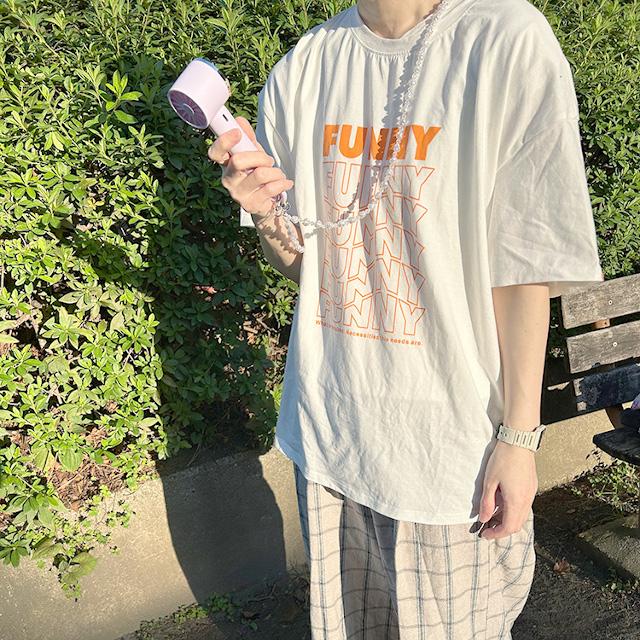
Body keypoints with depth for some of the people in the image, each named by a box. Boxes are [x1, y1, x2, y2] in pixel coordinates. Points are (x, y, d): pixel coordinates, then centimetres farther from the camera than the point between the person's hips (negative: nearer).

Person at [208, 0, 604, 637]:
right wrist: (265, 213, -13)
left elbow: (523, 271, -11)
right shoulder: (303, 66, 1)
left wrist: (519, 437, -9)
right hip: (327, 425, 4)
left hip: (450, 440, -4)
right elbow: (301, 263, 9)